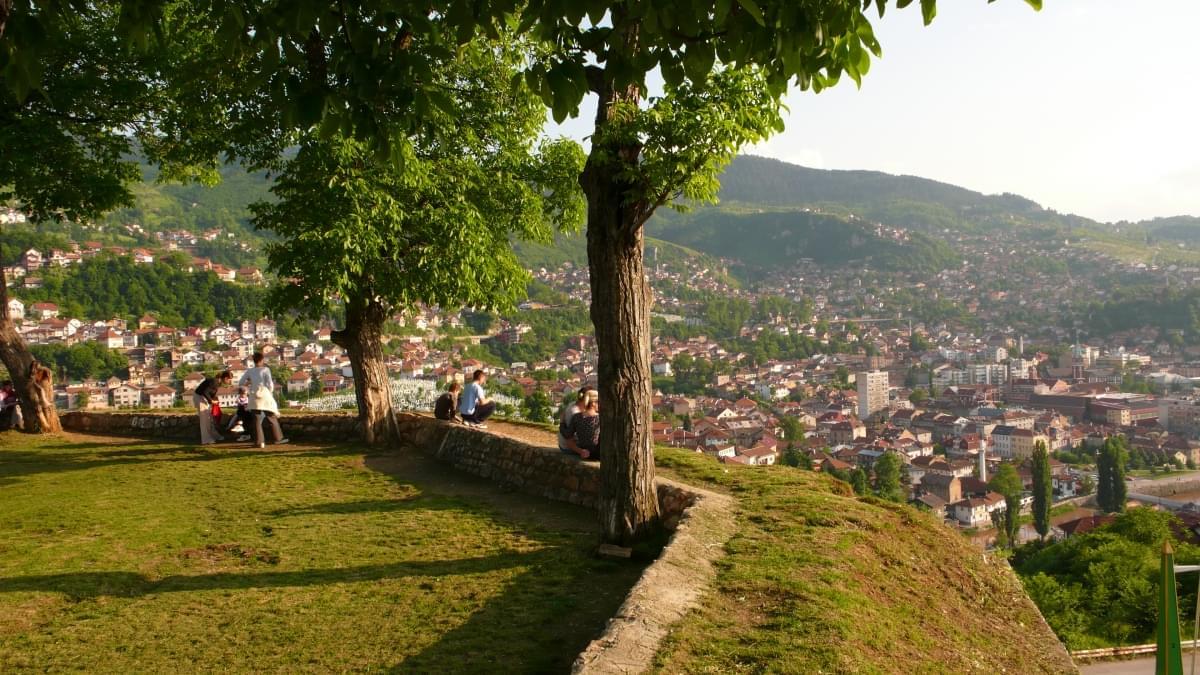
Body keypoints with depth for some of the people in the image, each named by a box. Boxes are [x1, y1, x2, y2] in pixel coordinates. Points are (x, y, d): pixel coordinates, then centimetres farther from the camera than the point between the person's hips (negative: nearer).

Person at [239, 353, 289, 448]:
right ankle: (278, 438, 17)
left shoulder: (249, 371, 6)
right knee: (272, 418, 10)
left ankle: (259, 442, 1)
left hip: (254, 397, 2)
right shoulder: (265, 369, -4)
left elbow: (240, 384, 6)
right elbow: (269, 384, -11)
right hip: (265, 395, -2)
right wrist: (271, 391, 6)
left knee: (257, 420, 5)